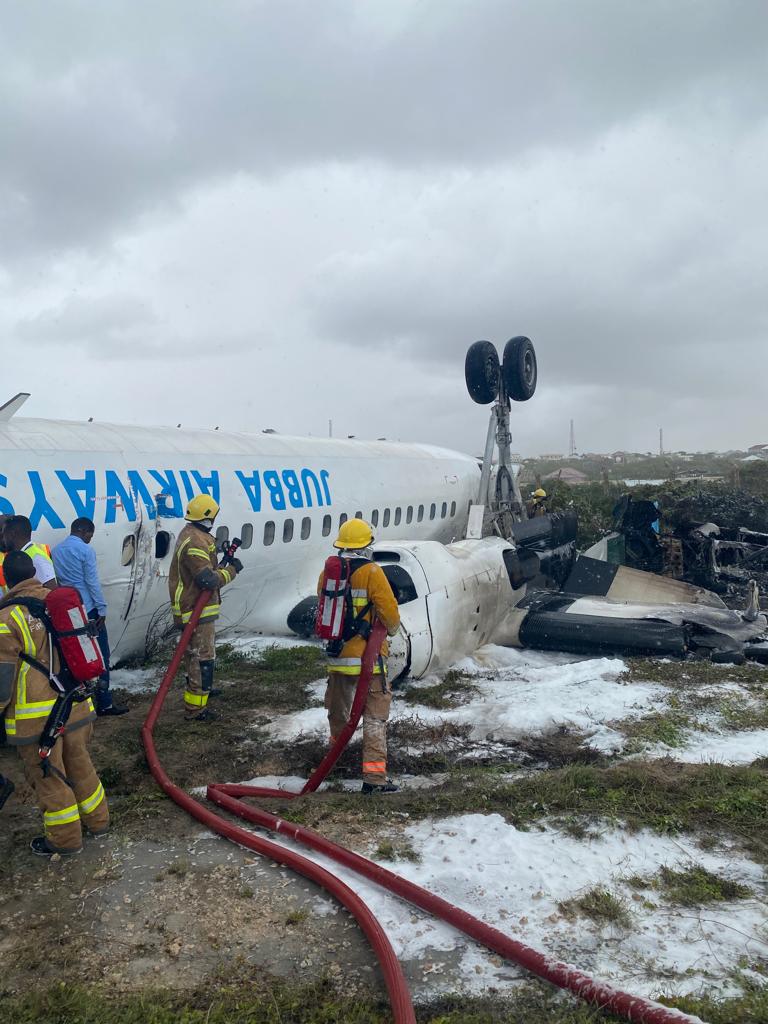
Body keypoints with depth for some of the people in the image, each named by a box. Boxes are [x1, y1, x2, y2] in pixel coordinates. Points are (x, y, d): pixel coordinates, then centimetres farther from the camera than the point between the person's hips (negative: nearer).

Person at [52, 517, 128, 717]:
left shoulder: (56, 550, 11)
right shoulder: (85, 550, -11)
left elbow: (58, 580, 14)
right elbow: (92, 582, -14)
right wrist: (102, 609, -9)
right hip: (88, 610, -7)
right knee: (100, 656, -1)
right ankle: (104, 704, 1)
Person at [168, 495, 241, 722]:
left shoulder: (190, 534, 10)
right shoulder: (195, 543, -25)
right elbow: (208, 579, -28)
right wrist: (232, 569, -15)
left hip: (193, 606, 11)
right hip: (197, 610, -11)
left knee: (194, 650, 27)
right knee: (203, 657, -6)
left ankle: (198, 687, 47)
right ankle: (195, 707, -2)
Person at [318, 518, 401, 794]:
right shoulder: (371, 572, -15)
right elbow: (390, 611, -13)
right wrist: (392, 629, 9)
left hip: (336, 653, 6)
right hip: (367, 655, -6)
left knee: (338, 709, 25)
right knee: (375, 714, -1)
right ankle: (374, 776, -5)